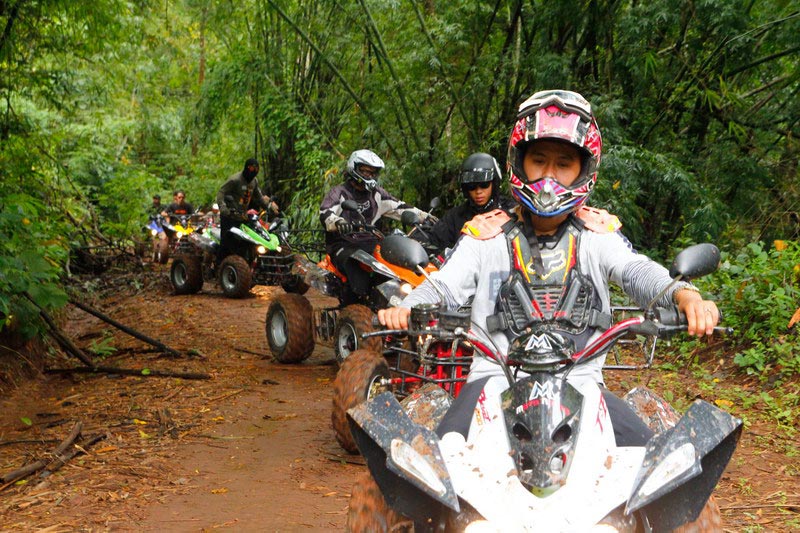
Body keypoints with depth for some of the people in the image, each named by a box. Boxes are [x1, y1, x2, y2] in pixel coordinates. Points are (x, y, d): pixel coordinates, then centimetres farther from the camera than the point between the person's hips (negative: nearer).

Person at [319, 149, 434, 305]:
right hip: (342, 245, -6)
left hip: (369, 242, 6)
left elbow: (398, 207, 20)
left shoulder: (376, 194, 19)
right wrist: (338, 223, -40)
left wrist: (424, 216, 9)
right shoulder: (339, 192, 0)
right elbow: (325, 214, -17)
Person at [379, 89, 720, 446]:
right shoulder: (486, 235, 12)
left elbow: (636, 270, -5)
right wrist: (406, 310, -22)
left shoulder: (598, 233, 12)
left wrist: (684, 294, -28)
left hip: (580, 380, 1)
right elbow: (445, 285, 2)